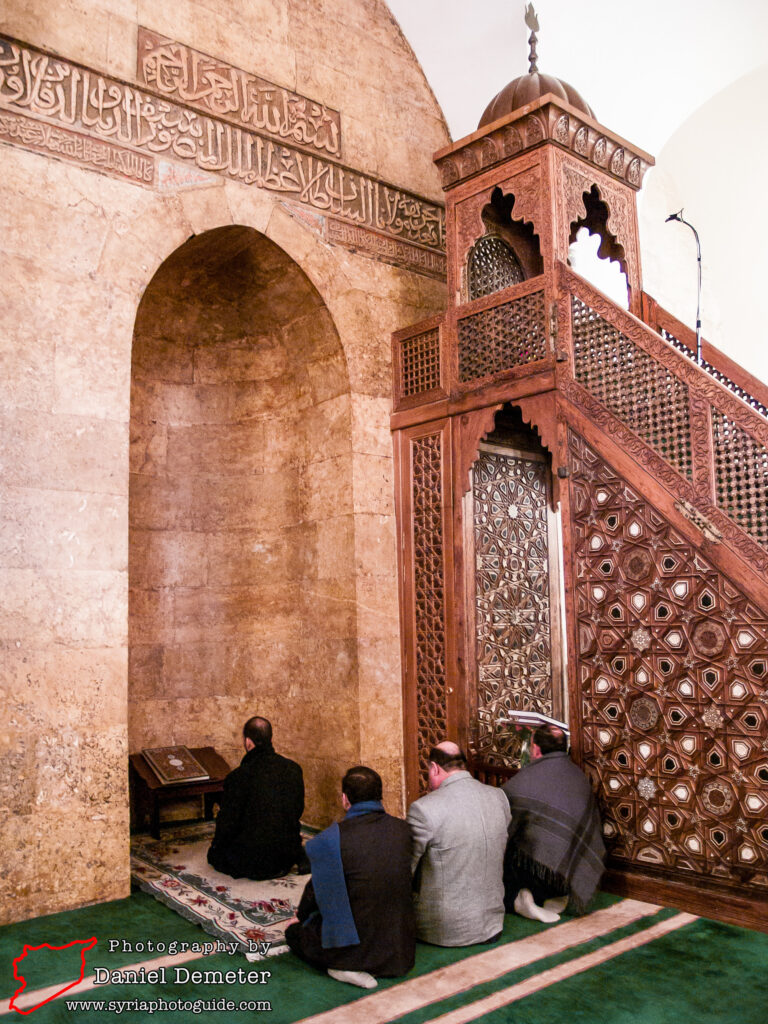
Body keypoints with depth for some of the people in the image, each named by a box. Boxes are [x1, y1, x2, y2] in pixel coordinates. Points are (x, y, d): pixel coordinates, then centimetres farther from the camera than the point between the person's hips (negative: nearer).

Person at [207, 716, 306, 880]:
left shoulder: (238, 777, -22)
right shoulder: (294, 768, -7)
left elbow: (227, 823, -13)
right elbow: (297, 812, 6)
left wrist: (216, 846, 8)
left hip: (251, 862, -6)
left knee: (215, 853, 20)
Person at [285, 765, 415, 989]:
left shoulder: (329, 839, -19)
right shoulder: (401, 829, -6)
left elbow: (316, 891, -6)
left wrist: (301, 918, 17)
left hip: (355, 950, -6)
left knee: (294, 931, 20)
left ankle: (348, 968, -1)